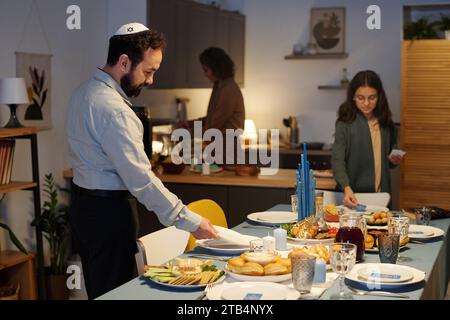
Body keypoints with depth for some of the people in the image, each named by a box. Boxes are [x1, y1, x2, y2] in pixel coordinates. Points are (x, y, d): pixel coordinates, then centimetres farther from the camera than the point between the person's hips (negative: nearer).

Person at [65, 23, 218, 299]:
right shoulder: (113, 109, -23)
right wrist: (190, 221, -22)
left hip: (83, 202, 10)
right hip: (107, 211, -10)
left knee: (97, 288, 19)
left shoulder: (85, 92, 8)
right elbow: (141, 179, -26)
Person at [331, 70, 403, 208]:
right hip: (354, 194, -4)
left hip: (381, 193, 4)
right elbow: (337, 160, -19)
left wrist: (394, 161, -4)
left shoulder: (386, 124, 5)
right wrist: (347, 188, -34)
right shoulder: (345, 124, -9)